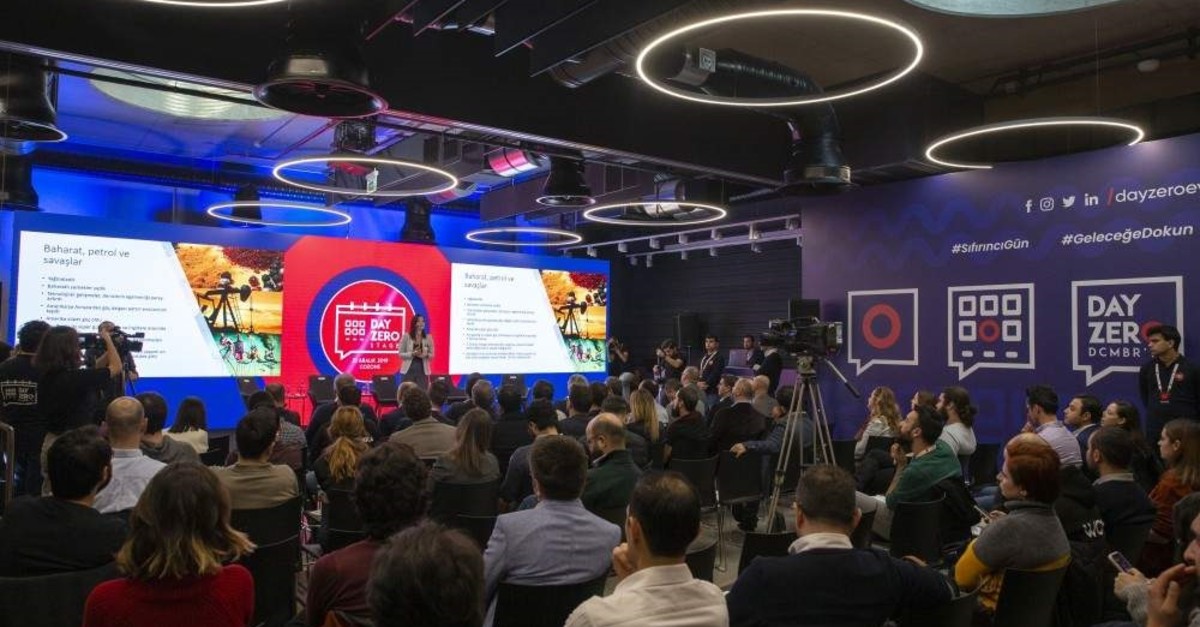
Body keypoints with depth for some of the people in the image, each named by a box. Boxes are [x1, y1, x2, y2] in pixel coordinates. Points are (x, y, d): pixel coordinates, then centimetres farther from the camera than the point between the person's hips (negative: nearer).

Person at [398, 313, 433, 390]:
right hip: (408, 370, -1)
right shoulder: (406, 336, -2)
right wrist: (412, 353, -16)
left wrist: (426, 355, -14)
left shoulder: (428, 337, 3)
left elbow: (432, 355, 8)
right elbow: (401, 354, 0)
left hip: (423, 370, 1)